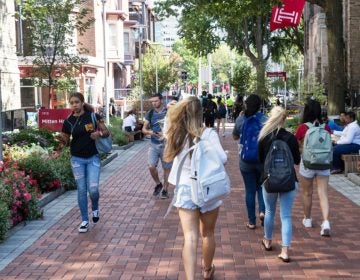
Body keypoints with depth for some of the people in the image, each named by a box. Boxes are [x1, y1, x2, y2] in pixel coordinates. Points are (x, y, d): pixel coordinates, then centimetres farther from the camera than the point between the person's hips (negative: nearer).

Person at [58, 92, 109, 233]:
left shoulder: (93, 116, -6)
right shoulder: (68, 121, -1)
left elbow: (107, 132, 1)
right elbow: (67, 141, 7)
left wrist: (99, 133, -21)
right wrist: (61, 138, -15)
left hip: (93, 158, -2)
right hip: (77, 159, 2)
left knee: (93, 189, -10)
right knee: (81, 190, 3)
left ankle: (95, 208, 23)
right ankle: (84, 220, 15)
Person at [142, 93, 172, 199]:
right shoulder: (150, 113, 4)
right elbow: (144, 129, 7)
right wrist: (150, 132, -15)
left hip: (166, 144, -2)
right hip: (154, 144, 3)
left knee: (167, 168, 5)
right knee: (151, 167, -7)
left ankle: (165, 189, 20)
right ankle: (158, 184, 19)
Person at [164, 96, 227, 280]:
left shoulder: (177, 134, -4)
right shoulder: (208, 134, -13)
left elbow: (170, 157, 5)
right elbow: (222, 159, -16)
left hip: (185, 189, 1)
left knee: (190, 238, -2)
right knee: (208, 234, 20)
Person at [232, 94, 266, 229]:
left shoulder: (240, 120, -4)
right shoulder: (264, 119, -9)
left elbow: (235, 137, 11)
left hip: (246, 161, 1)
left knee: (250, 190, 9)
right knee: (261, 186, 19)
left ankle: (251, 221, 13)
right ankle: (262, 210, -3)